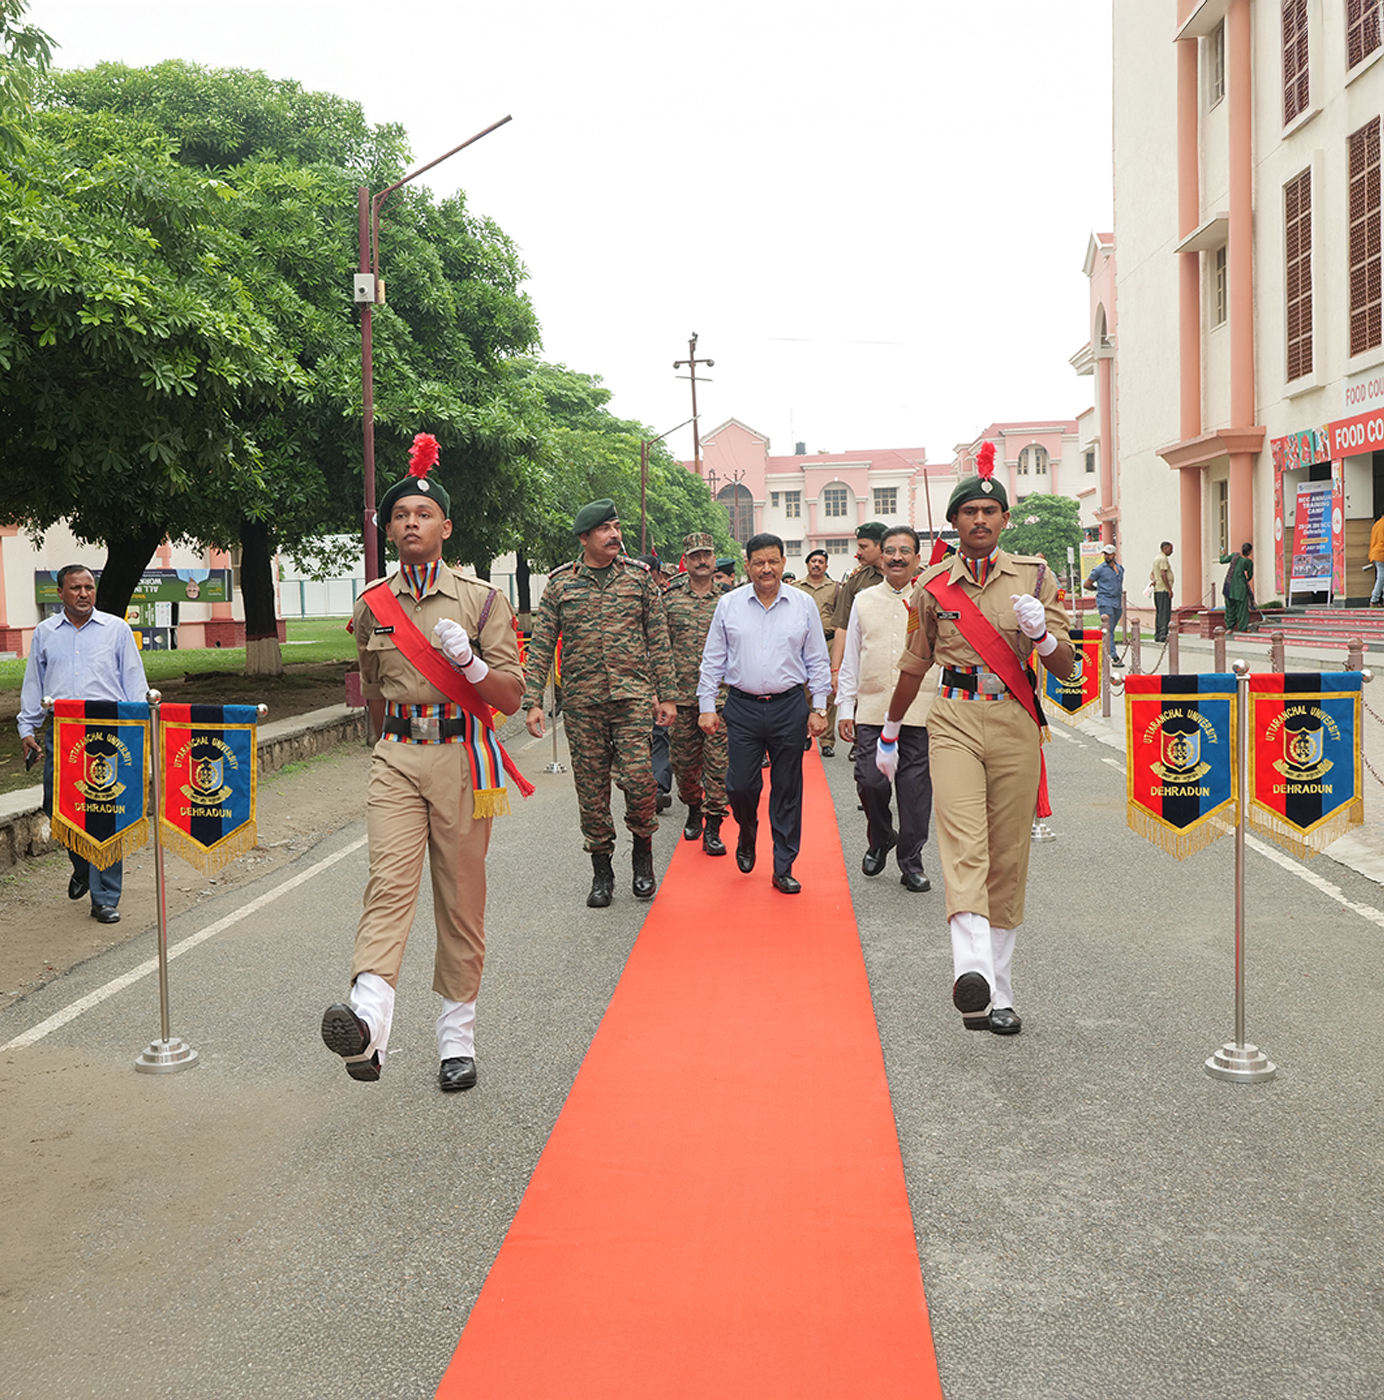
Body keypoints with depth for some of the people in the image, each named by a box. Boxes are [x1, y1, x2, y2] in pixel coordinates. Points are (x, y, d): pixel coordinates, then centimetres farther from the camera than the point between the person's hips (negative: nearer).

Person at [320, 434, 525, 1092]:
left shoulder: (482, 601, 1)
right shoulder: (370, 606, 9)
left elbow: (510, 698, -2)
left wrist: (467, 658, -18)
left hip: (463, 759, -1)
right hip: (395, 759, 1)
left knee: (462, 901, 4)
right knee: (389, 881, -18)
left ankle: (457, 1039, 14)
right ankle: (368, 1019, -34)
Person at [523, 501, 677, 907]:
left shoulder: (639, 576, 6)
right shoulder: (560, 583, 4)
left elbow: (658, 639, 8)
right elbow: (541, 646, 5)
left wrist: (665, 695, 4)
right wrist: (533, 701, -2)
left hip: (633, 695, -1)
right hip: (581, 700, 1)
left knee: (638, 778, -11)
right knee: (591, 788, 5)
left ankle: (643, 849, 16)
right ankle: (601, 870, 18)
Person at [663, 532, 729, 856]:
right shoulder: (670, 599, 5)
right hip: (681, 695, 1)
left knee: (717, 763, -4)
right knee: (684, 761, 10)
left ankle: (712, 828, 3)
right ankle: (693, 809, 34)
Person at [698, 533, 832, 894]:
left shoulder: (804, 605, 4)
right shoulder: (729, 605, 4)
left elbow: (818, 661, 8)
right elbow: (713, 660, 8)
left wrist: (819, 708, 4)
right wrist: (707, 706, 4)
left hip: (789, 707, 0)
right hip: (742, 708, 0)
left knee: (787, 789, 4)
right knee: (740, 785, -2)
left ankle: (783, 869, 13)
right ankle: (747, 835, 31)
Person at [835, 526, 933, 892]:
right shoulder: (863, 601, 11)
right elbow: (851, 659, 13)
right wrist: (846, 707, 8)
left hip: (920, 711, -1)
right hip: (872, 708, 1)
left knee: (915, 786, 2)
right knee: (870, 780, -5)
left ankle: (911, 861, 14)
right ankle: (880, 839, 23)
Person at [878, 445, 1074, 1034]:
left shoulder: (1034, 577, 6)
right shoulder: (933, 587, 6)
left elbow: (1066, 666, 6)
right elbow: (914, 665, 19)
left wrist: (1040, 633, -15)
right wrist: (889, 732, 27)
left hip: (1016, 724, 1)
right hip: (954, 722, -1)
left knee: (1009, 855, 4)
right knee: (964, 846, -20)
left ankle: (999, 992, 13)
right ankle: (972, 975, -35)